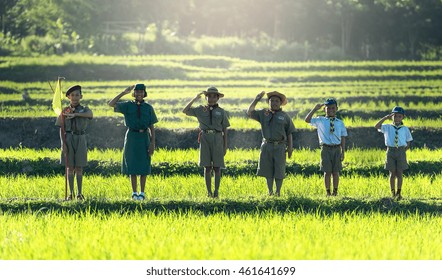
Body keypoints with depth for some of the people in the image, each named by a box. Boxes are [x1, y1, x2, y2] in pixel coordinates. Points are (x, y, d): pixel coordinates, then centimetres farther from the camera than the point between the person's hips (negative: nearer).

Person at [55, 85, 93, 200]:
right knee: (70, 167, 2)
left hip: (80, 139, 0)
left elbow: (90, 114, -20)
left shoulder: (84, 110, 5)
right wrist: (63, 143, -8)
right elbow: (61, 129, 4)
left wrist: (75, 114, -29)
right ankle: (71, 193, 5)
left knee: (79, 168, 2)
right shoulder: (64, 111, 6)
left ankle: (79, 193, 6)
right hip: (68, 139, 0)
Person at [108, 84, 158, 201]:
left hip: (144, 137, 0)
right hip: (131, 137, 0)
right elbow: (111, 104, -9)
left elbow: (152, 127, 3)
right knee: (132, 165, 2)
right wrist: (124, 93, -12)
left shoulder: (148, 108, 4)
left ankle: (142, 193, 9)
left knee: (144, 165, 2)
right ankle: (134, 193, 9)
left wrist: (153, 143, -5)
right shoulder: (128, 105, 3)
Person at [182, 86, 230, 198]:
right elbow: (185, 111, 2)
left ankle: (216, 191, 4)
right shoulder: (200, 110, 10)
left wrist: (225, 146, 4)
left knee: (217, 167, -1)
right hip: (205, 138, 1)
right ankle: (209, 192, 4)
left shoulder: (221, 112, 8)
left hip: (217, 139, -1)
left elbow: (225, 130, 8)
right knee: (207, 167, 0)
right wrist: (195, 98, -4)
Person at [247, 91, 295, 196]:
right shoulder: (263, 114, 10)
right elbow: (249, 113, 3)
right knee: (268, 170, 6)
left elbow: (289, 133, 6)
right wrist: (256, 100, 0)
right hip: (267, 146, 2)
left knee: (279, 171, 0)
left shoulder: (284, 116, 5)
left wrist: (290, 148, 0)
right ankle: (270, 191, 16)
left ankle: (278, 192, 8)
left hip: (279, 147, -2)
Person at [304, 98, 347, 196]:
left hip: (336, 149, 1)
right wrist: (315, 109, -10)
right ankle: (328, 192, 6)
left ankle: (335, 192, 10)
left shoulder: (340, 123, 8)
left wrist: (343, 152, 3)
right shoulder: (320, 121, 5)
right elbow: (307, 120, -6)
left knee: (336, 172, 4)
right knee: (327, 172, 1)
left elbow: (343, 138, 8)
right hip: (326, 148, -1)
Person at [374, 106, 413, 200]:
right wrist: (386, 117, -17)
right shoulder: (387, 127, 3)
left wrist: (403, 151, 1)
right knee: (392, 173, 4)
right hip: (391, 151, 0)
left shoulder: (405, 129, 5)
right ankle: (393, 193, 11)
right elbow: (376, 126, -13)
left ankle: (399, 193, 4)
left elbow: (409, 142, 12)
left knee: (399, 173, 0)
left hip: (401, 151, 0)